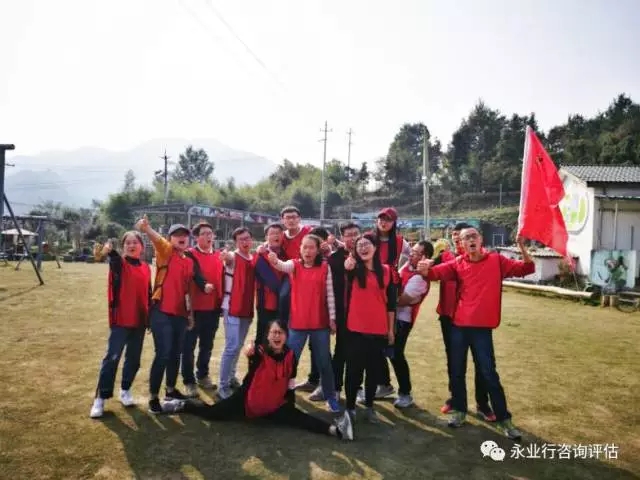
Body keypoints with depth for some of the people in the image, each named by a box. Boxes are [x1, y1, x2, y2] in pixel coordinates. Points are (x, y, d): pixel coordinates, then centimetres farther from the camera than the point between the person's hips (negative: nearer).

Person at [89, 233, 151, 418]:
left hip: (140, 321, 4)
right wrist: (107, 251, -54)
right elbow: (113, 257, -30)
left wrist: (151, 316, 15)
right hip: (120, 320, -4)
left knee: (134, 359, 12)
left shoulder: (146, 268, 8)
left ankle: (125, 390, 29)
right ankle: (100, 398, 6)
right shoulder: (119, 263, -5)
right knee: (112, 358, -4)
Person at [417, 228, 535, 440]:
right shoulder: (458, 263, 3)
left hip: (482, 326, -2)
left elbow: (527, 269, -4)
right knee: (457, 370, 12)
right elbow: (435, 272, -8)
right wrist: (424, 269, -31)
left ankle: (503, 418, 17)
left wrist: (522, 247, -21)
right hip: (459, 324, 2)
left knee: (489, 373, 3)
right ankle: (459, 410, 30)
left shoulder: (496, 260, 0)